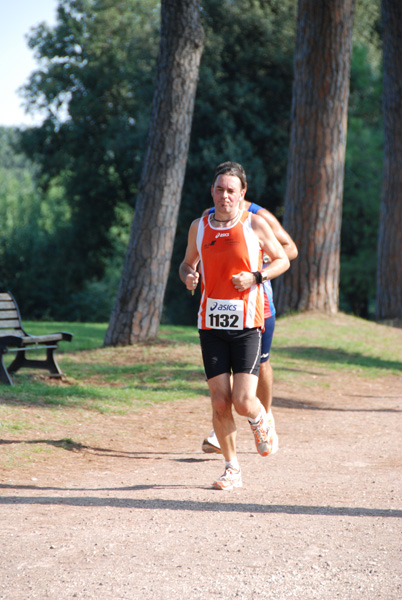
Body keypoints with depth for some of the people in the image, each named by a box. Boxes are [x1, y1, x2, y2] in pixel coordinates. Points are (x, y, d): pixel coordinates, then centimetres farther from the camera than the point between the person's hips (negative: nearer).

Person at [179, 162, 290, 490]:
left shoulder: (255, 224, -1)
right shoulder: (199, 226, 6)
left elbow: (283, 260, 8)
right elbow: (187, 264, 20)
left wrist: (255, 277, -10)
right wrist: (188, 276, -4)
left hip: (247, 324, -2)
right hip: (211, 324, 3)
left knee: (243, 402, -11)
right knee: (220, 402, 0)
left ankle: (260, 421, 25)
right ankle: (232, 468, 16)